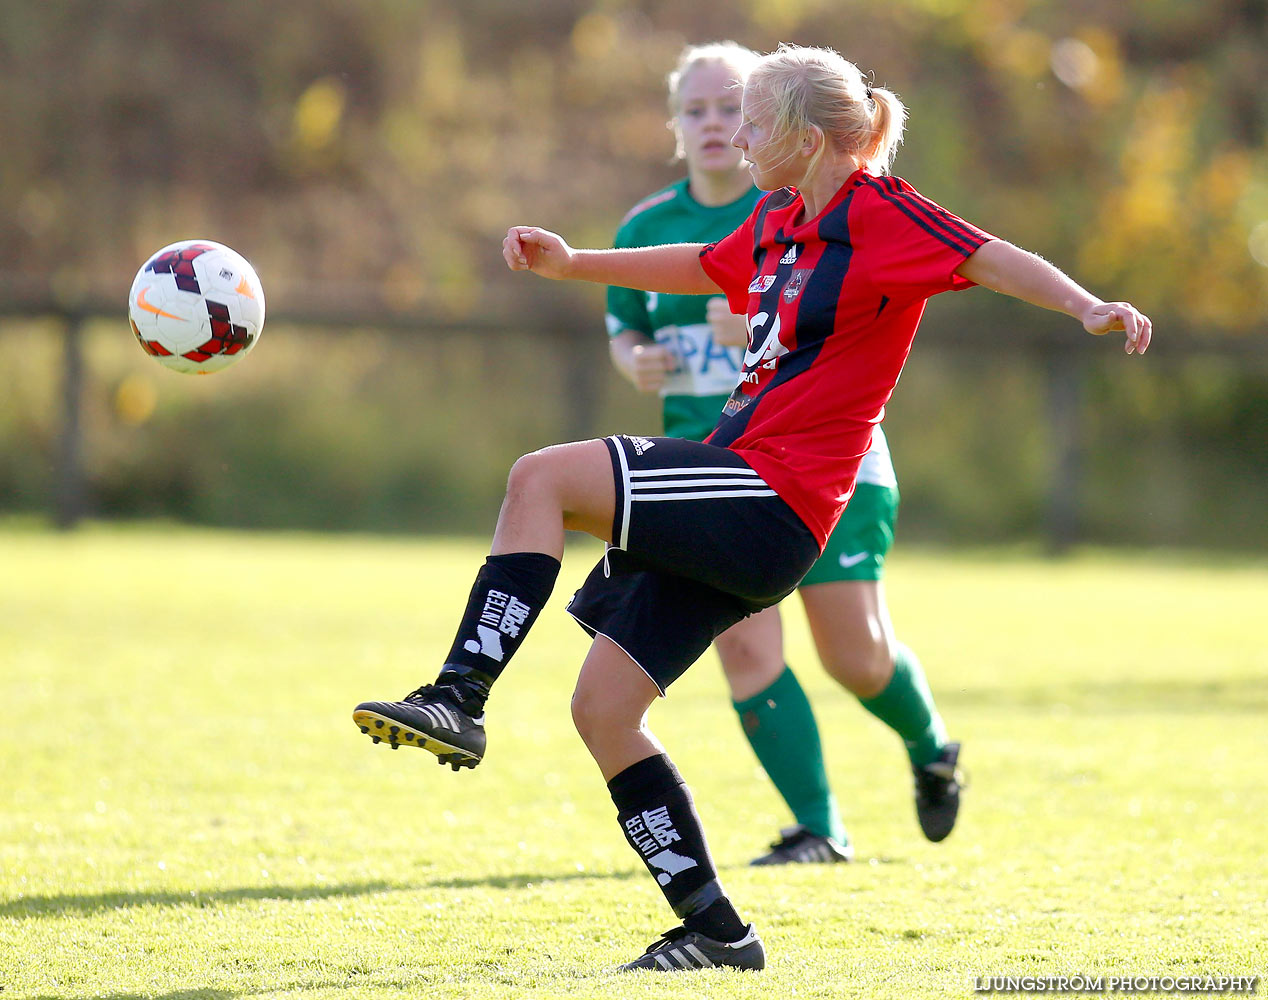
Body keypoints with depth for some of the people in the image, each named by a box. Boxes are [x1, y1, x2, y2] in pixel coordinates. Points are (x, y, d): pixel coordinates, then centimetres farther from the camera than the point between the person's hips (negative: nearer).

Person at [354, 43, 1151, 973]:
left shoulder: (878, 212, -7)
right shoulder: (777, 225, 18)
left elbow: (993, 259, -16)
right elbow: (701, 267, 36)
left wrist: (1089, 306, -32)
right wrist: (571, 262, 35)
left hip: (771, 504, -9)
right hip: (733, 506, 9)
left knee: (541, 478, -20)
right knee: (602, 709, 5)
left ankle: (460, 700, -21)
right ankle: (714, 930, 9)